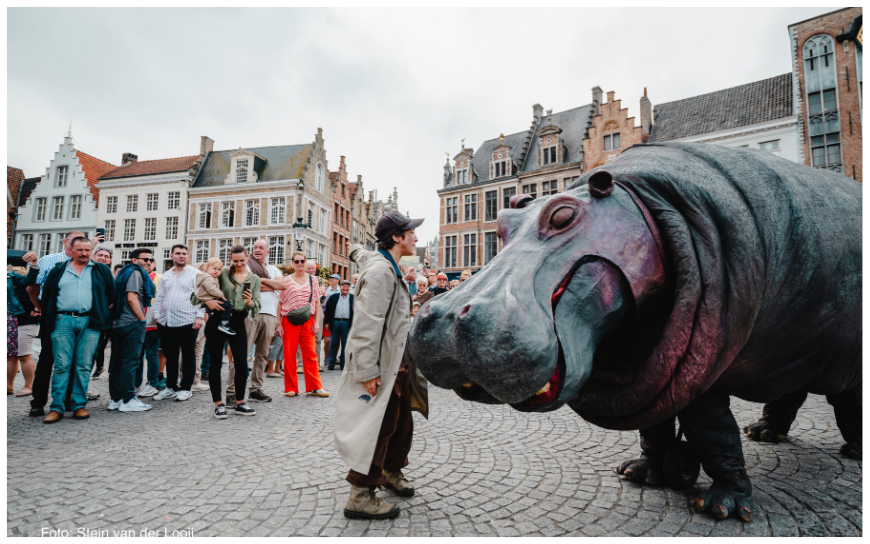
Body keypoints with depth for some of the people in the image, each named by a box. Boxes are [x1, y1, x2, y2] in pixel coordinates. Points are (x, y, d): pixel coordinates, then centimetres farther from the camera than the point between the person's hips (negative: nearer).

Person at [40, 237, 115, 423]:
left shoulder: (102, 271, 10)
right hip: (63, 322, 0)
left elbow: (111, 294, 13)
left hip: (90, 323, 0)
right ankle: (57, 408, 6)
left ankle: (79, 405, 9)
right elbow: (46, 295, 13)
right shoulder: (58, 270, 11)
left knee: (84, 365, 2)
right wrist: (48, 320, 10)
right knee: (61, 365, 0)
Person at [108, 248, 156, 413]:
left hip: (118, 323, 10)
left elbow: (115, 298, 22)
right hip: (132, 323, -9)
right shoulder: (135, 273, -7)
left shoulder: (123, 273, 21)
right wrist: (142, 319, -11)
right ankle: (128, 400, -3)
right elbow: (132, 298, -17)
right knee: (130, 362, -6)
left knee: (117, 362, 10)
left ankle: (115, 399, 17)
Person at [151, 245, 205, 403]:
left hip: (187, 322, -5)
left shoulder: (195, 274, 0)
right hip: (166, 323, 5)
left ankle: (186, 388, 11)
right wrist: (157, 316, 9)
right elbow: (159, 298, 18)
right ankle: (170, 387, 22)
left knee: (188, 356, 2)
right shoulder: (165, 276, 16)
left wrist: (199, 316, -13)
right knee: (170, 356, 12)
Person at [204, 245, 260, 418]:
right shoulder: (223, 273, 3)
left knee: (242, 363, -2)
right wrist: (208, 301, -15)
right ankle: (218, 404, 14)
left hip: (238, 323, 1)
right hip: (217, 321, -1)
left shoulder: (254, 279, 10)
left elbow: (257, 307, 6)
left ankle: (239, 403, 14)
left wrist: (250, 302, -15)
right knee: (215, 363, 3)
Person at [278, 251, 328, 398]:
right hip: (289, 322, 0)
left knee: (310, 355, -1)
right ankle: (291, 388, 11)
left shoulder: (312, 280, 10)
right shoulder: (286, 280, 6)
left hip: (308, 322, 1)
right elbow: (280, 303, 6)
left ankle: (315, 387, 5)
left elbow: (317, 302, 10)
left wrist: (317, 322, 2)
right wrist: (278, 324, -1)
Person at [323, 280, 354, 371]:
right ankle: (330, 363, 12)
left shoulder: (353, 298, 7)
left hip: (347, 323, 0)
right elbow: (327, 309, 8)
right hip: (335, 322, 0)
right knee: (333, 343, 4)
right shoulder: (333, 297, 8)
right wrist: (327, 322, 2)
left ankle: (343, 364, 12)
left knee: (345, 344, 3)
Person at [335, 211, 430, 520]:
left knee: (402, 420, 18)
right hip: (381, 366, -10)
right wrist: (367, 371, -26)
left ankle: (391, 471, 38)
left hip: (396, 362, 10)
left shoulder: (389, 268, 13)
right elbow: (367, 324, -25)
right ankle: (360, 496, 9)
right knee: (378, 425, -4)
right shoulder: (380, 271, -19)